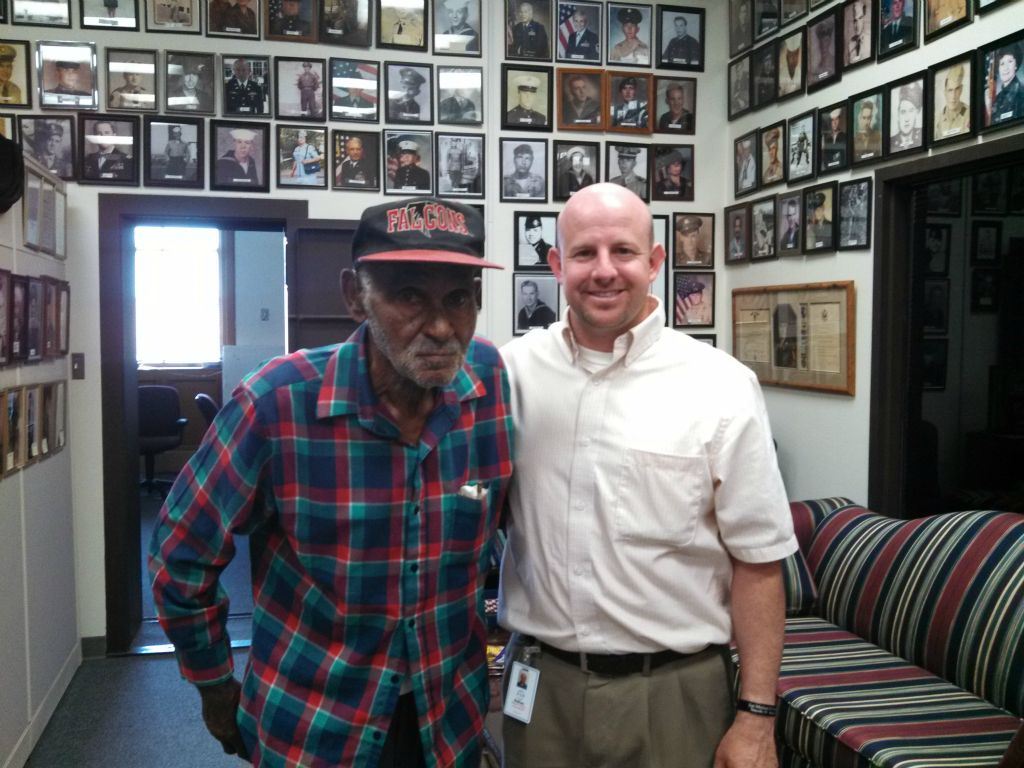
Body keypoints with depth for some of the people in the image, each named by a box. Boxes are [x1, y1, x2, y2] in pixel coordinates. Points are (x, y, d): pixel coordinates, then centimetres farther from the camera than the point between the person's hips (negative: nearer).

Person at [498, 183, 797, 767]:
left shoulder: (721, 386, -9)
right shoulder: (513, 369, -3)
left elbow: (757, 560, -7)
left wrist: (757, 715, -6)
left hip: (674, 690, -2)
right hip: (539, 680, 2)